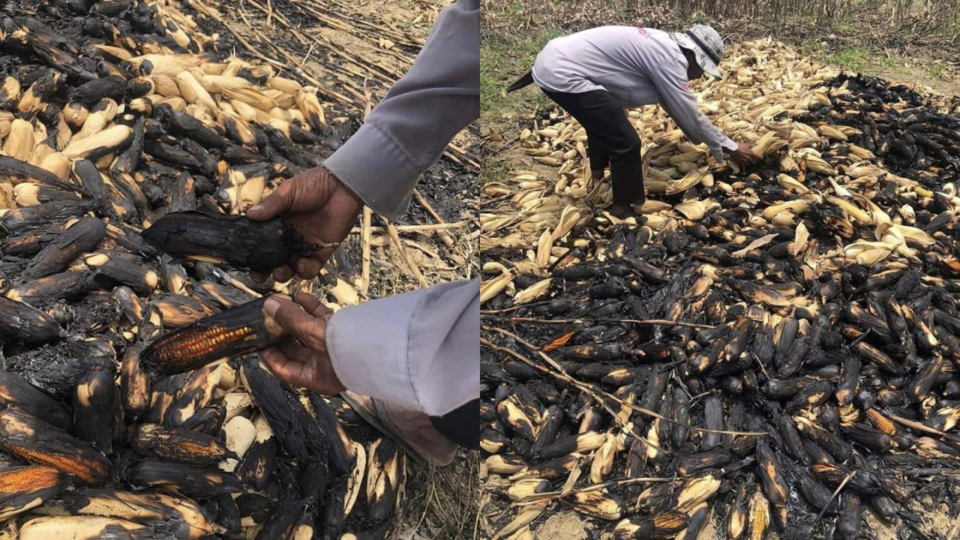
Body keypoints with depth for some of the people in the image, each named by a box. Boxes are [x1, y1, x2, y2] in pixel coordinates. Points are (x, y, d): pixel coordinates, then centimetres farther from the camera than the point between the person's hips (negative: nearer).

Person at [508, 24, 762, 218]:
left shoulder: (663, 47, 17)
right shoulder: (670, 58, -12)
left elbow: (676, 108, 24)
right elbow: (689, 114, -9)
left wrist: (718, 143, 27)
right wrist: (730, 148, 2)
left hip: (554, 61, 11)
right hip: (562, 74, -11)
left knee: (604, 122, 34)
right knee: (626, 143, -7)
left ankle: (598, 175, 56)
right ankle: (625, 210, 8)